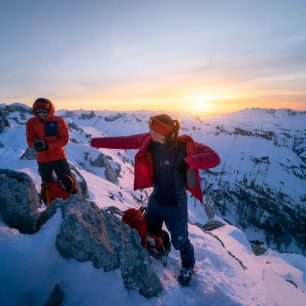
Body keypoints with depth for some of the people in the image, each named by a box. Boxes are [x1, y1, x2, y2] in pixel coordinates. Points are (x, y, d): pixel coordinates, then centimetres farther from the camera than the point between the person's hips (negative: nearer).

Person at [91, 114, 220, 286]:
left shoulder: (185, 146, -24)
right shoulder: (150, 141, -11)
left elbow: (214, 158, -25)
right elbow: (126, 141, -4)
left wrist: (187, 162, -38)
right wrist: (96, 142, 0)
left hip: (175, 204, -5)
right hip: (156, 199, 6)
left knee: (180, 241, 15)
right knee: (151, 232, 27)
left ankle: (188, 266, 50)